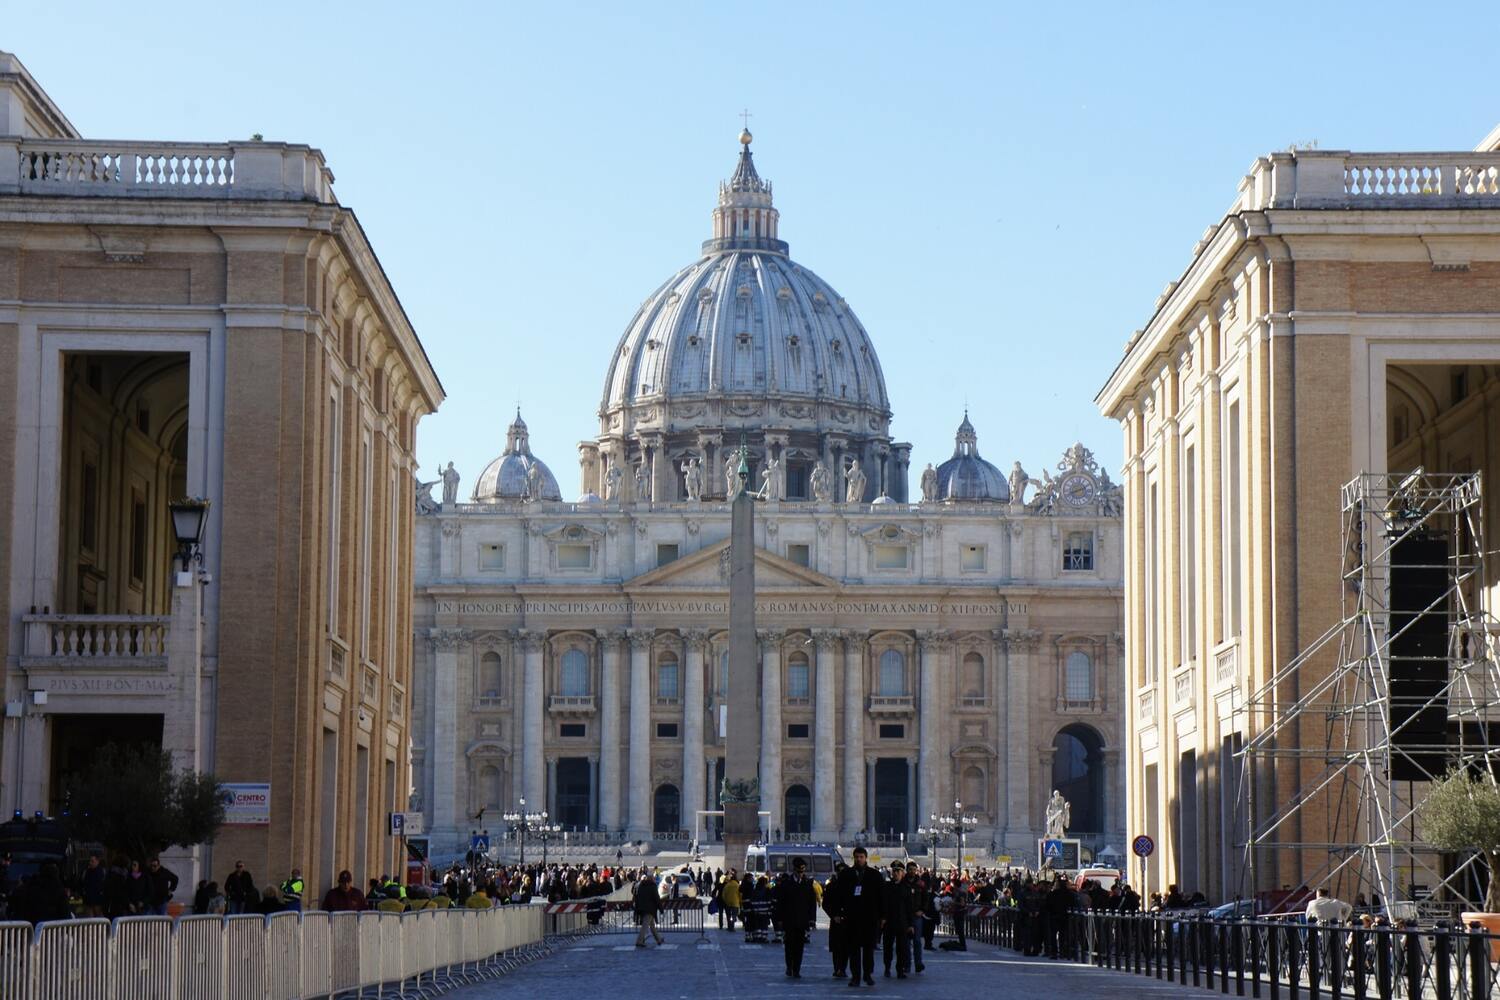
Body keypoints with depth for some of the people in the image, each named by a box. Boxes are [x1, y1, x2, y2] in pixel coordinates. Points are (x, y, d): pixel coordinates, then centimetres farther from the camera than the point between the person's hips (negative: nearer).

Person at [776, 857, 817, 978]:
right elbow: (780, 903, 2)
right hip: (788, 921, -1)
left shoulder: (808, 883, 6)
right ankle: (789, 967, 17)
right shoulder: (785, 883, 2)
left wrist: (811, 919, 0)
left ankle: (796, 970, 6)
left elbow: (813, 903, 7)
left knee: (799, 946, 1)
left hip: (802, 921, 1)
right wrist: (780, 919, -3)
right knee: (789, 945, 0)